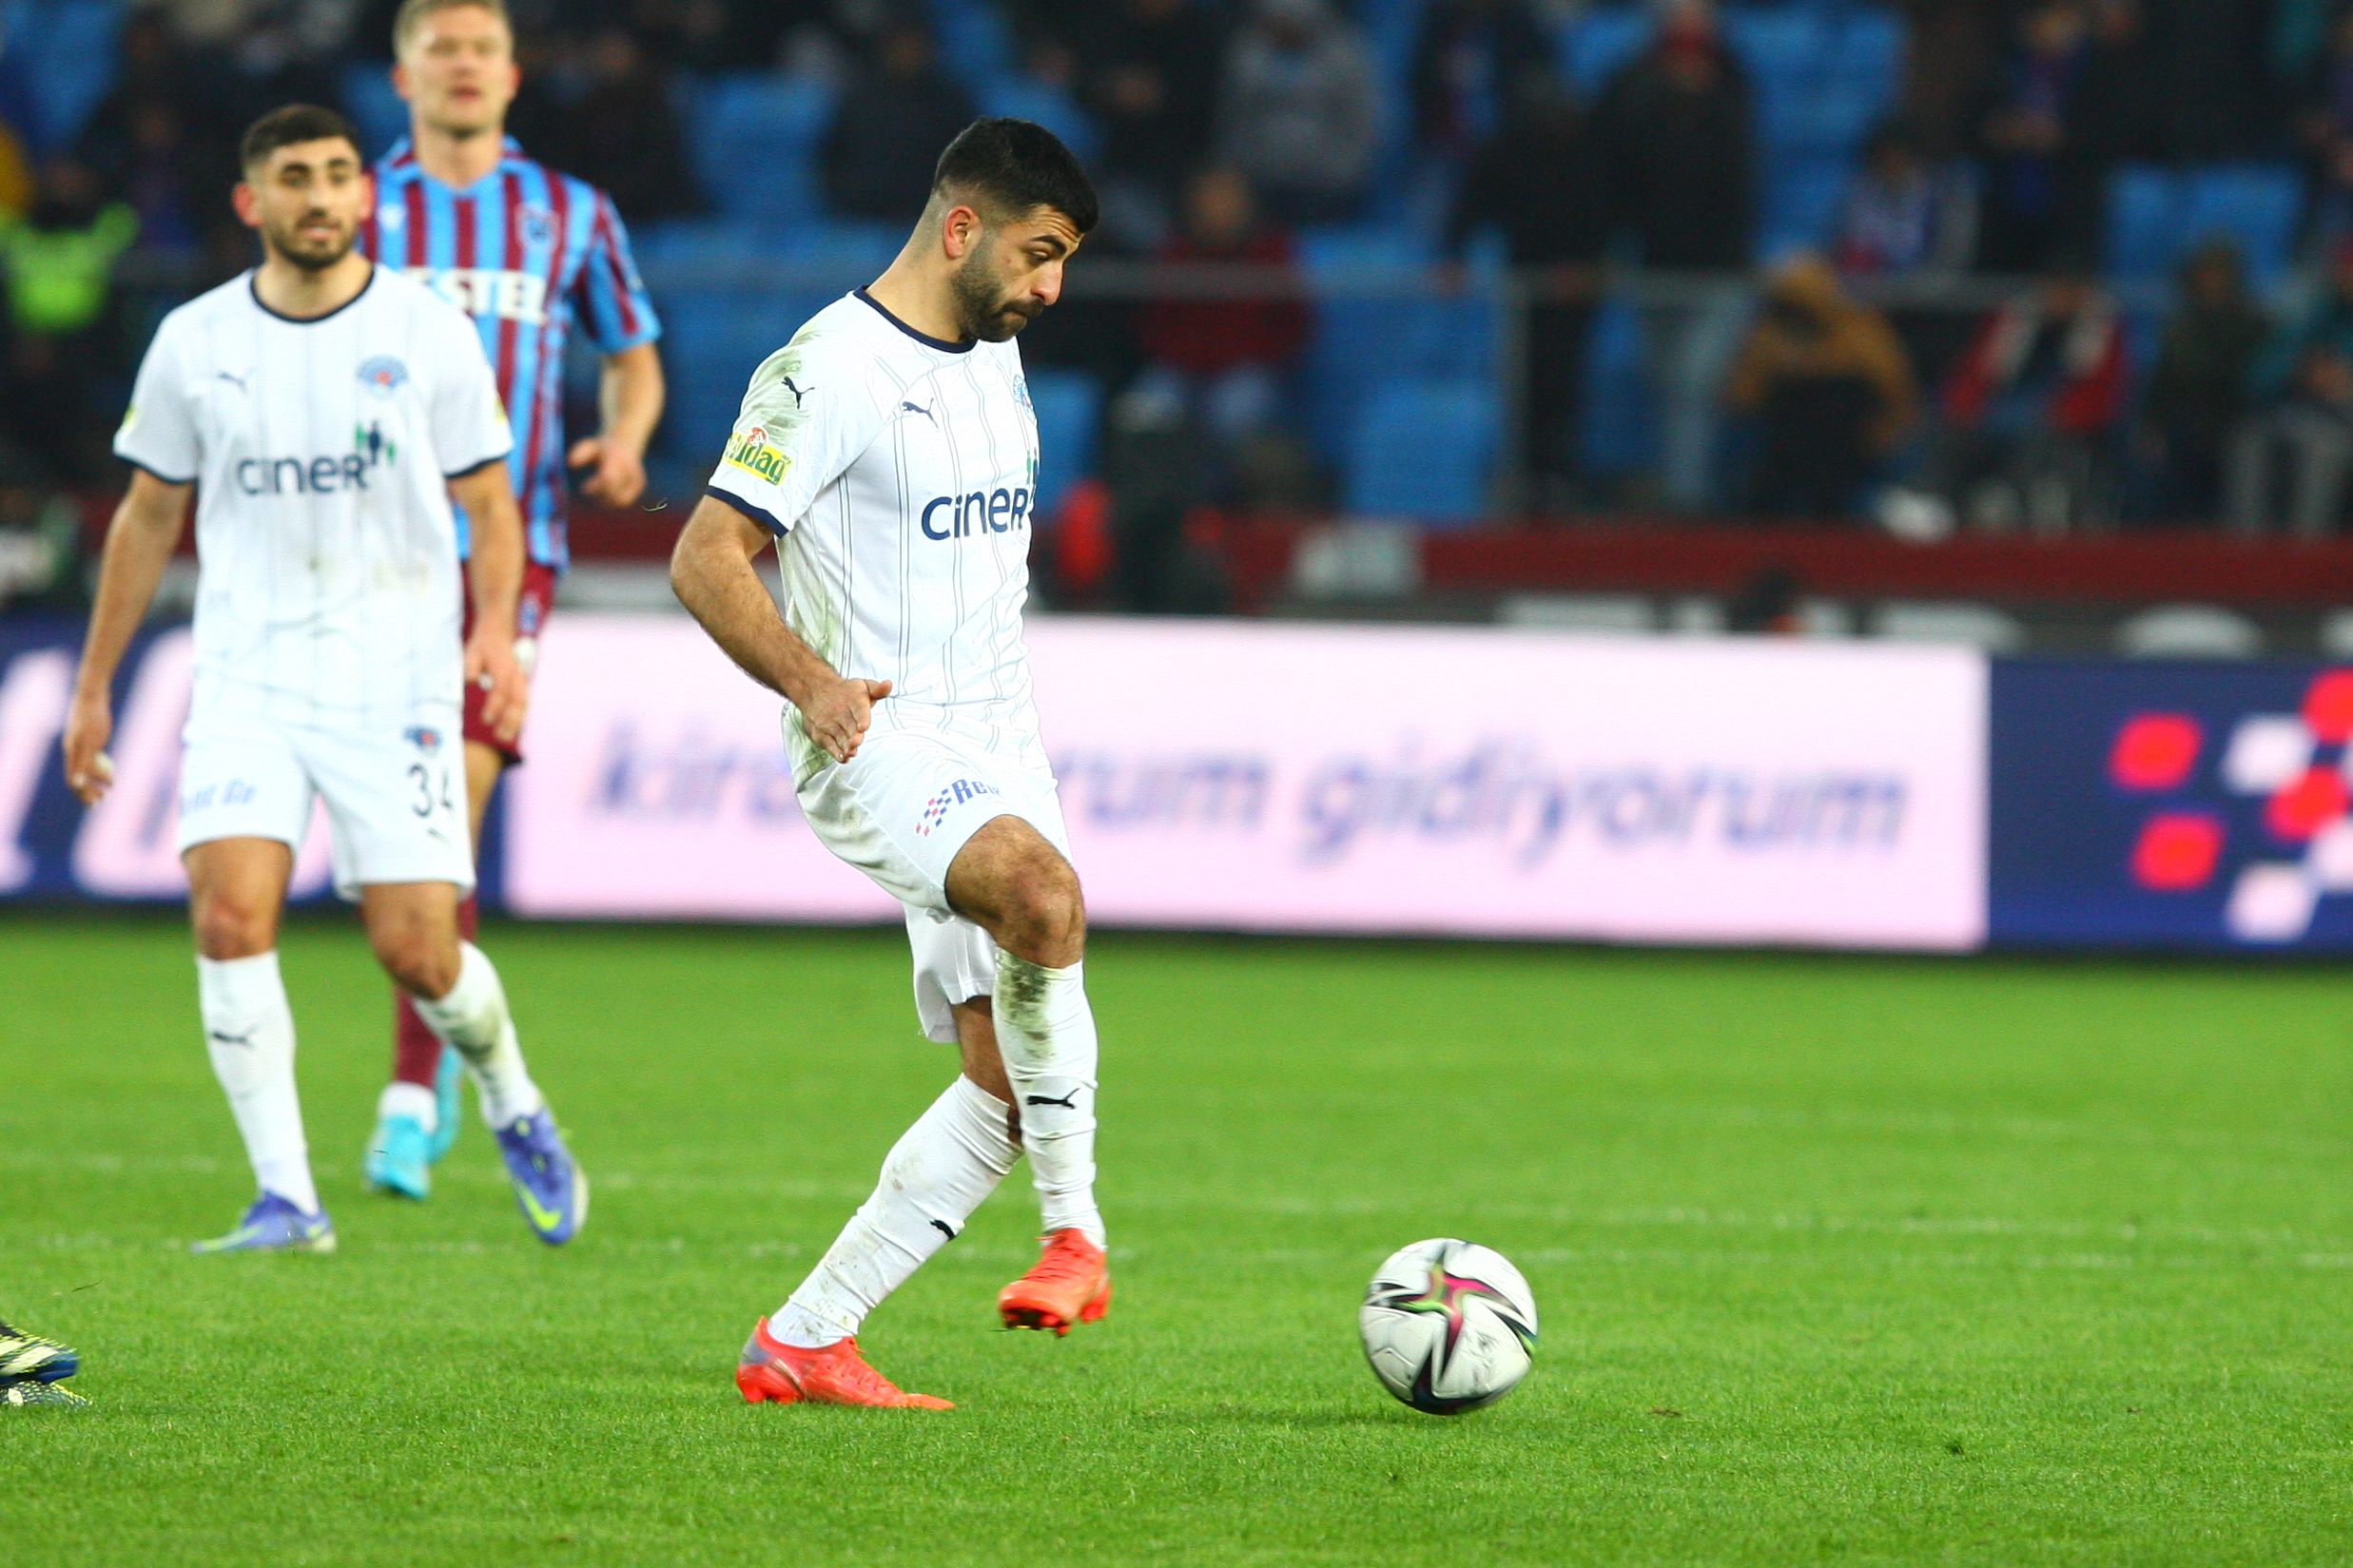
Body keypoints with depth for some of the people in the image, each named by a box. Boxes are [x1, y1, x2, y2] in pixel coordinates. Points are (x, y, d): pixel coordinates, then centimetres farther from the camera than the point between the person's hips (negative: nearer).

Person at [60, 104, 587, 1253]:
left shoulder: (429, 335, 0)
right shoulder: (194, 342, 5)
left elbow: (489, 505, 6)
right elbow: (149, 515, 15)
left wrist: (496, 629, -13)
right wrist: (94, 685, 16)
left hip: (394, 672, -1)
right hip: (247, 672, 1)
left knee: (417, 950, -6)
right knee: (230, 910, -19)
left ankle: (512, 1106, 26)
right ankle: (286, 1200, -14)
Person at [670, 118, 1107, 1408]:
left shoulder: (995, 358, 15)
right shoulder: (830, 370, -12)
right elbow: (707, 557, -15)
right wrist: (811, 681, -29)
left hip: (994, 753, 8)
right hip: (877, 743, -8)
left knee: (1006, 1082, -2)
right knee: (1043, 894, -36)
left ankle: (802, 1344, 4)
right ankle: (1074, 1230, -25)